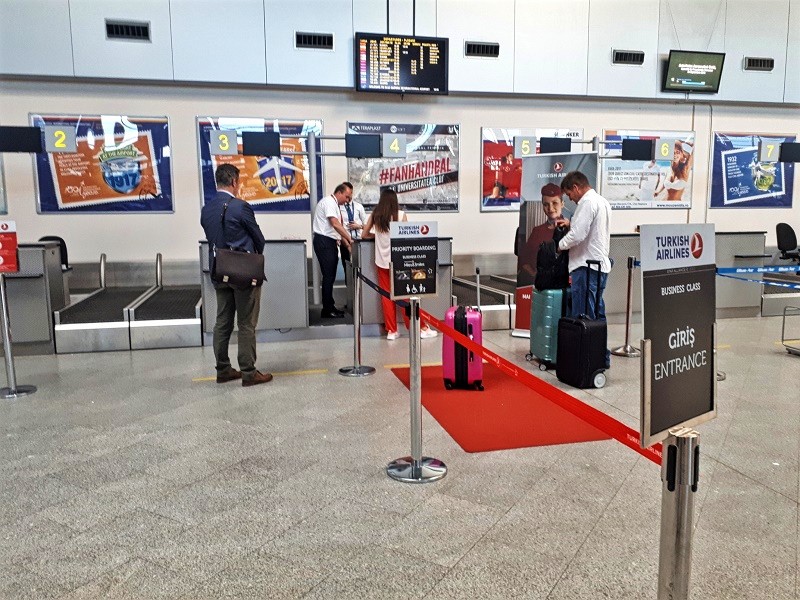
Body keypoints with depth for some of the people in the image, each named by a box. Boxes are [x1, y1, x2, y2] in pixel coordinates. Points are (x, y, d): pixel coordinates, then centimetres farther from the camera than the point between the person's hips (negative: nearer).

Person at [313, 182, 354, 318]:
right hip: (323, 242, -10)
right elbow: (335, 225, -20)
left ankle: (330, 306, 19)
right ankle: (327, 310, -3)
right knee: (328, 276, -7)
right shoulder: (329, 202, -11)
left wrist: (347, 244, 9)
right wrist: (350, 239, -20)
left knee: (330, 276, 12)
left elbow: (337, 228, 17)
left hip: (330, 242, 10)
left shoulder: (334, 204, 19)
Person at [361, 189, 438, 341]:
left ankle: (391, 330, 11)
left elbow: (364, 235, 8)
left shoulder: (375, 215, 3)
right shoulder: (401, 215, -5)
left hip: (382, 260, 2)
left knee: (386, 296, 9)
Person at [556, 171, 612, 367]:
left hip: (586, 267, -10)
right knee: (597, 315, 14)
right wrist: (571, 223, 20)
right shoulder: (602, 201, 17)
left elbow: (577, 235, -20)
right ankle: (602, 357, 21)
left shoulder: (587, 203, -13)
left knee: (583, 317, -5)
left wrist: (560, 245, -3)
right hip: (601, 265, 10)